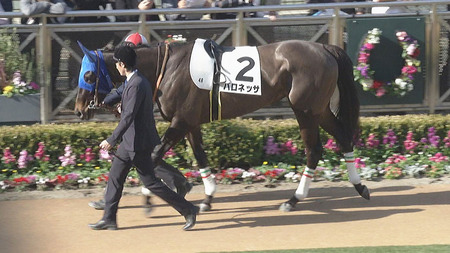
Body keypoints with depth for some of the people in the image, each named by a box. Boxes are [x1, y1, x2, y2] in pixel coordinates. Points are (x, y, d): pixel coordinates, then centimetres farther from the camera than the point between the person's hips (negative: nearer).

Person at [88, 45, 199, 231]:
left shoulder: (136, 85, -23)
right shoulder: (137, 81, 9)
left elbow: (128, 117, -27)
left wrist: (111, 140, -26)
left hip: (138, 142, -11)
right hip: (131, 141, 11)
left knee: (150, 181, -3)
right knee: (115, 176, 13)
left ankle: (188, 210, 3)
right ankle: (109, 218, 19)